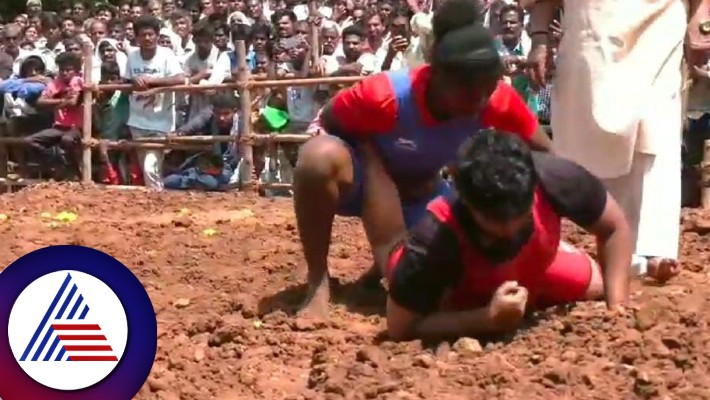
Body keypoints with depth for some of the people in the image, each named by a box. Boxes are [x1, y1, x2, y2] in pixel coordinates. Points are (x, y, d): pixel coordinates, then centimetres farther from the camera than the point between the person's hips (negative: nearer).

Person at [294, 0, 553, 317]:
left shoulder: (499, 101, -25)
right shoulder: (385, 97, -36)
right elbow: (328, 123, -18)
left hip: (418, 188, 5)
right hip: (365, 174, -5)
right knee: (320, 157, -41)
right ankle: (318, 285, -24)